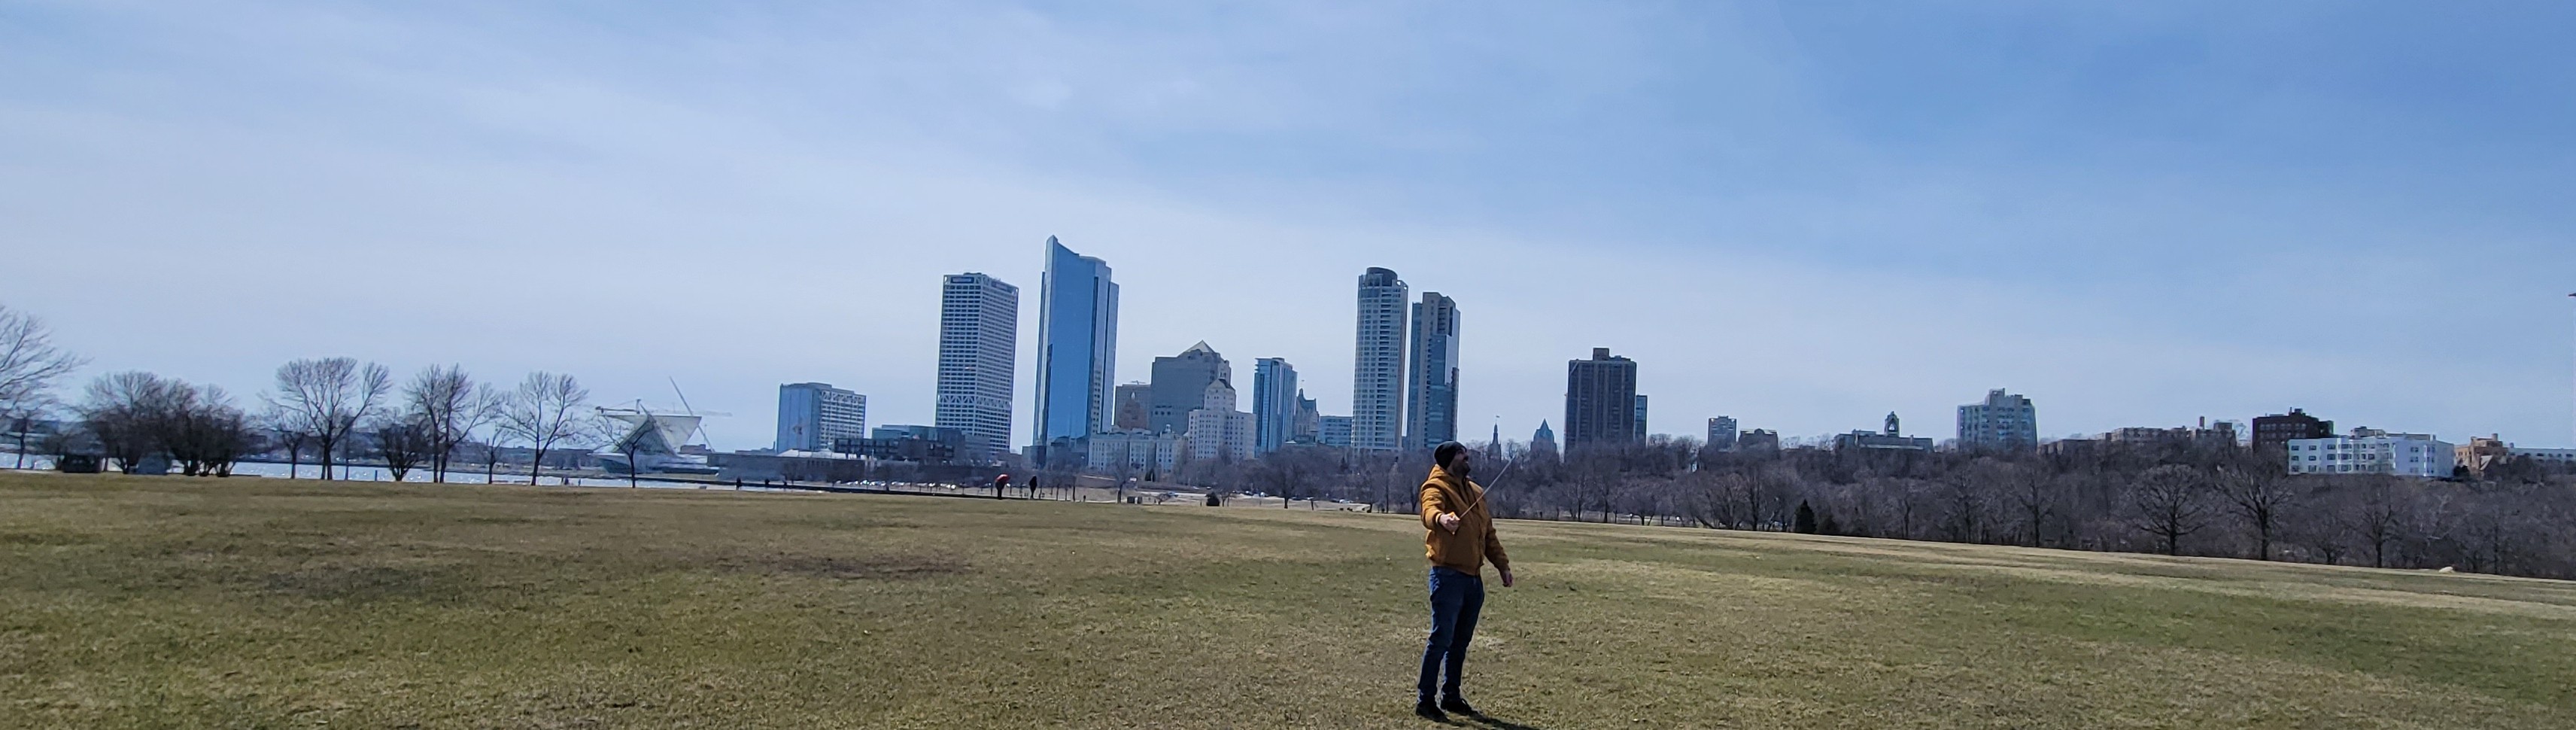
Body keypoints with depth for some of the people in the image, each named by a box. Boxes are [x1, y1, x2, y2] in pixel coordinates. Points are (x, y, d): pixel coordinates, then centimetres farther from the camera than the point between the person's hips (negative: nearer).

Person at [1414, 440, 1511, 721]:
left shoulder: (1476, 492, 19)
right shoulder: (1436, 487, -7)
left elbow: (1488, 533, 24)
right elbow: (1430, 511, -30)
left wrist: (1502, 564, 17)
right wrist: (1440, 518, -53)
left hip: (1474, 577, 8)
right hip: (1448, 575, -8)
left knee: (1461, 641, 13)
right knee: (1441, 638, -7)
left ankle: (1451, 696, 23)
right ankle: (1425, 699, 0)